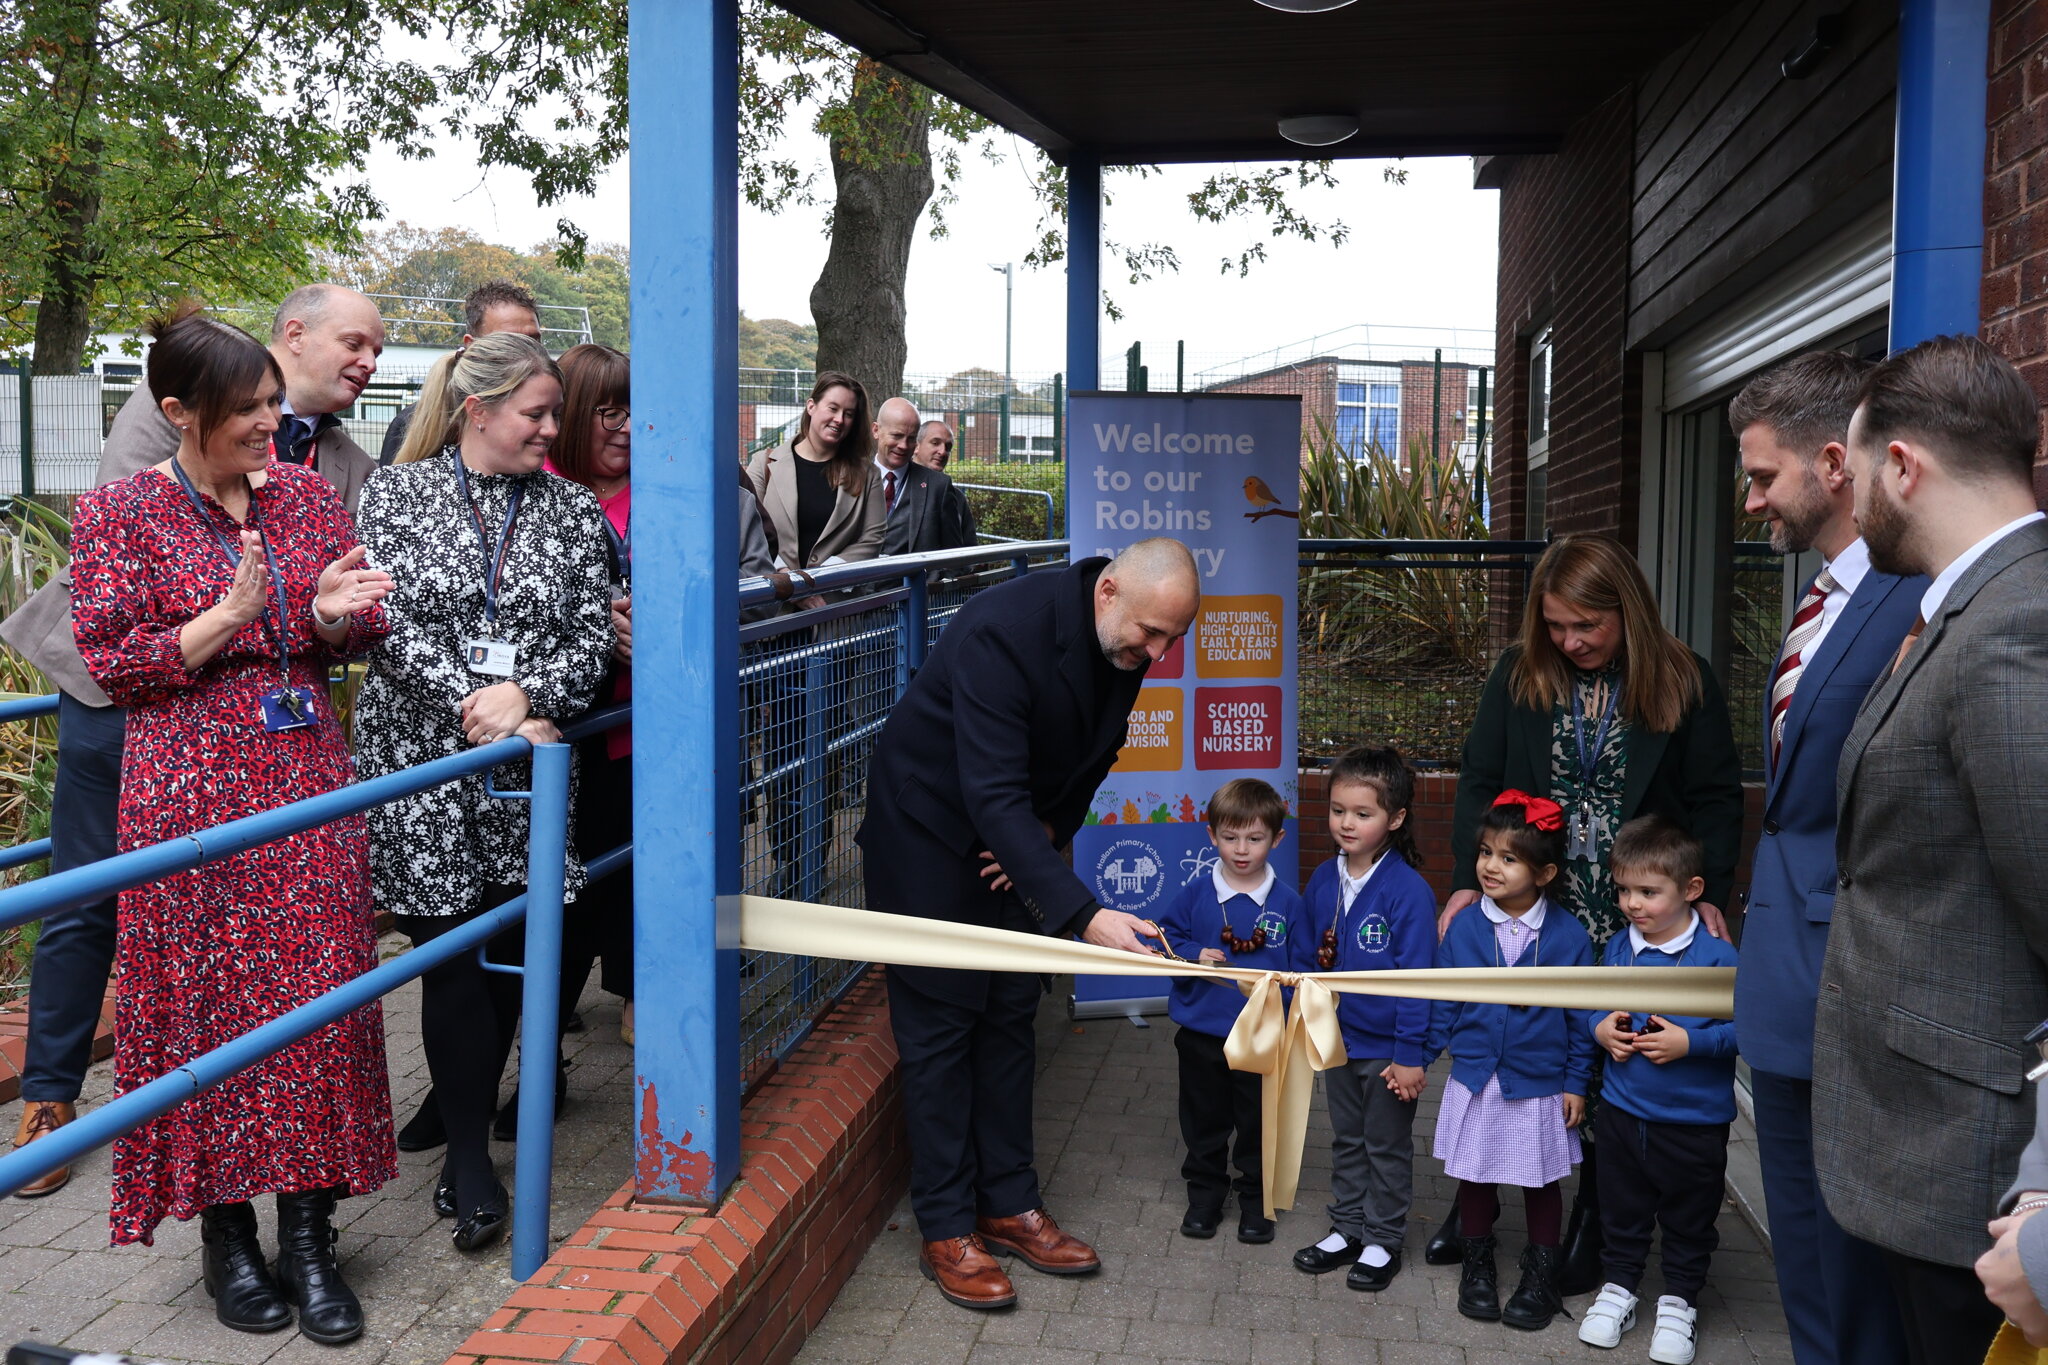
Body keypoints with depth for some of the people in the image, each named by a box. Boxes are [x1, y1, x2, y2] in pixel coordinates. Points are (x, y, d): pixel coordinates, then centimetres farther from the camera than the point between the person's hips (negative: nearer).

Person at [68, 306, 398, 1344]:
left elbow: (358, 636, 14)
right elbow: (113, 667, -5)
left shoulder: (305, 493, 10)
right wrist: (232, 614, -17)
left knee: (320, 991, 1)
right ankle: (225, 1231, 18)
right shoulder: (118, 515, -1)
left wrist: (335, 615, -9)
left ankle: (308, 1235, 12)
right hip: (189, 791, -3)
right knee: (206, 996, 1)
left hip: (309, 783, 4)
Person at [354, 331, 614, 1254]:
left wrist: (525, 694, -19)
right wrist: (490, 717, -19)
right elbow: (394, 626, -9)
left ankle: (466, 1149, 28)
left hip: (525, 770, 3)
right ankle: (472, 1163, 13)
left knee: (507, 952, 8)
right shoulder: (399, 491, 1)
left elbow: (592, 637, 0)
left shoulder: (571, 509, 7)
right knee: (453, 958, 0)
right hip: (422, 764, -2)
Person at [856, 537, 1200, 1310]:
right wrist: (1083, 914, -46)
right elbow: (994, 795, -40)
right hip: (927, 833, -7)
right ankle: (945, 1231, 8)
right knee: (940, 1023, -2)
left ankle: (1009, 1205, 22)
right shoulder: (1002, 633, -34)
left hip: (1014, 841, 7)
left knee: (1010, 1018, 10)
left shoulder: (1126, 644, -9)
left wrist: (1049, 831, -8)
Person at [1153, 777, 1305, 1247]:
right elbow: (1164, 938, 2)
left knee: (1259, 1123, 11)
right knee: (1203, 1121, 15)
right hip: (1201, 1034, 1)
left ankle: (1257, 1200, 29)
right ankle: (1204, 1195, 31)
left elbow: (1302, 964, -1)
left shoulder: (1286, 903, -4)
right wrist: (1193, 956, -16)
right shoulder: (1194, 895, -4)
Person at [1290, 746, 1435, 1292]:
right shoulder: (1322, 881, -2)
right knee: (1346, 1140, 20)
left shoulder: (1408, 891, -21)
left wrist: (1410, 1053, -19)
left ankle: (1383, 1241, 27)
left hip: (1386, 1047, -6)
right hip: (1337, 1038, 6)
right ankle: (1347, 1229, 35)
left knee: (1387, 1146, 11)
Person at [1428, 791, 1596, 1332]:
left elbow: (1581, 1013, -3)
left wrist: (1576, 1082, -2)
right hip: (1475, 1081, 1)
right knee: (1474, 1177, 13)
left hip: (1540, 1086, -1)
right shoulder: (1464, 926, -7)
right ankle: (1478, 1267, 33)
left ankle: (1541, 1277, 32)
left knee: (1542, 1182, 13)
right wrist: (1419, 1059, 0)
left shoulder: (1568, 935, -10)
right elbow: (1442, 1002, 1)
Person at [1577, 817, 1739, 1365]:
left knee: (1688, 1218, 15)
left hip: (1694, 1121, -4)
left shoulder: (1718, 957, -18)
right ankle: (1619, 1287, 36)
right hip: (1621, 1110, 4)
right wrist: (1601, 1027, -7)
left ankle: (1679, 1300, 33)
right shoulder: (1618, 947, -1)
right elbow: (1594, 1001, 13)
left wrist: (1690, 1042, -25)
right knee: (1622, 1210, 18)